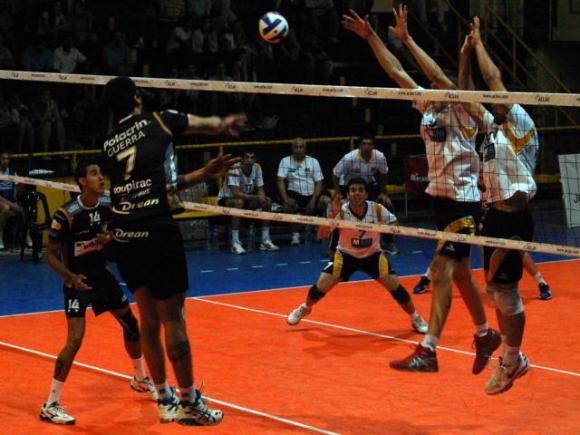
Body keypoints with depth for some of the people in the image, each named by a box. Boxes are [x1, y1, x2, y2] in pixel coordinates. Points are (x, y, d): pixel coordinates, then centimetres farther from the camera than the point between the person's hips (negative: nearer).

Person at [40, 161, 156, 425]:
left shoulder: (107, 205, -5)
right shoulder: (66, 214, -22)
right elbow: (50, 255, -16)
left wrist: (110, 239, -12)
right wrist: (70, 277, -30)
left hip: (102, 274, 7)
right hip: (78, 280, -7)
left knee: (131, 324, 15)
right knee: (75, 339, -18)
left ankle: (140, 379, 40)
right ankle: (50, 405, -12)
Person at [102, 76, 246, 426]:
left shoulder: (109, 144, 14)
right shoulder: (156, 121, 1)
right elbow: (212, 125, 18)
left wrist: (204, 174, 25)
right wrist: (227, 123, 40)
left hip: (124, 235, 6)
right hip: (158, 232, -6)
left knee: (148, 320, 15)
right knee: (173, 320, 0)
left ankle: (165, 400, 23)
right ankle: (189, 404, 7)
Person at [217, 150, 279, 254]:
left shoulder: (257, 168, -8)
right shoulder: (234, 170, -27)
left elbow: (260, 190, -3)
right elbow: (236, 193, -36)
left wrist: (262, 197, -28)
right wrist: (256, 197, -42)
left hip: (246, 198, 6)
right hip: (226, 199, -6)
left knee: (267, 201, -13)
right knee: (239, 202, -38)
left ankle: (265, 241, -7)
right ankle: (235, 243, -36)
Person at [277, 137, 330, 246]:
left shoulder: (313, 161, 8)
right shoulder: (285, 161, 5)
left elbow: (318, 183, 3)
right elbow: (281, 181, -6)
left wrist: (313, 201, -13)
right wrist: (285, 199, -22)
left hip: (311, 194, 2)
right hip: (295, 195, -2)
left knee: (327, 201, -27)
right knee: (289, 203, -36)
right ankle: (295, 234, -17)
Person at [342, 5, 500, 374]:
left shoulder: (462, 111, -10)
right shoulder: (429, 108, 9)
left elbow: (439, 75, -24)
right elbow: (397, 72, 9)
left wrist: (406, 38, -24)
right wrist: (371, 36, 5)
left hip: (463, 201, -8)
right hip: (441, 196, 8)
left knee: (442, 271, -12)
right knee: (460, 273, 15)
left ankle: (428, 351, -15)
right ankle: (485, 335, 30)